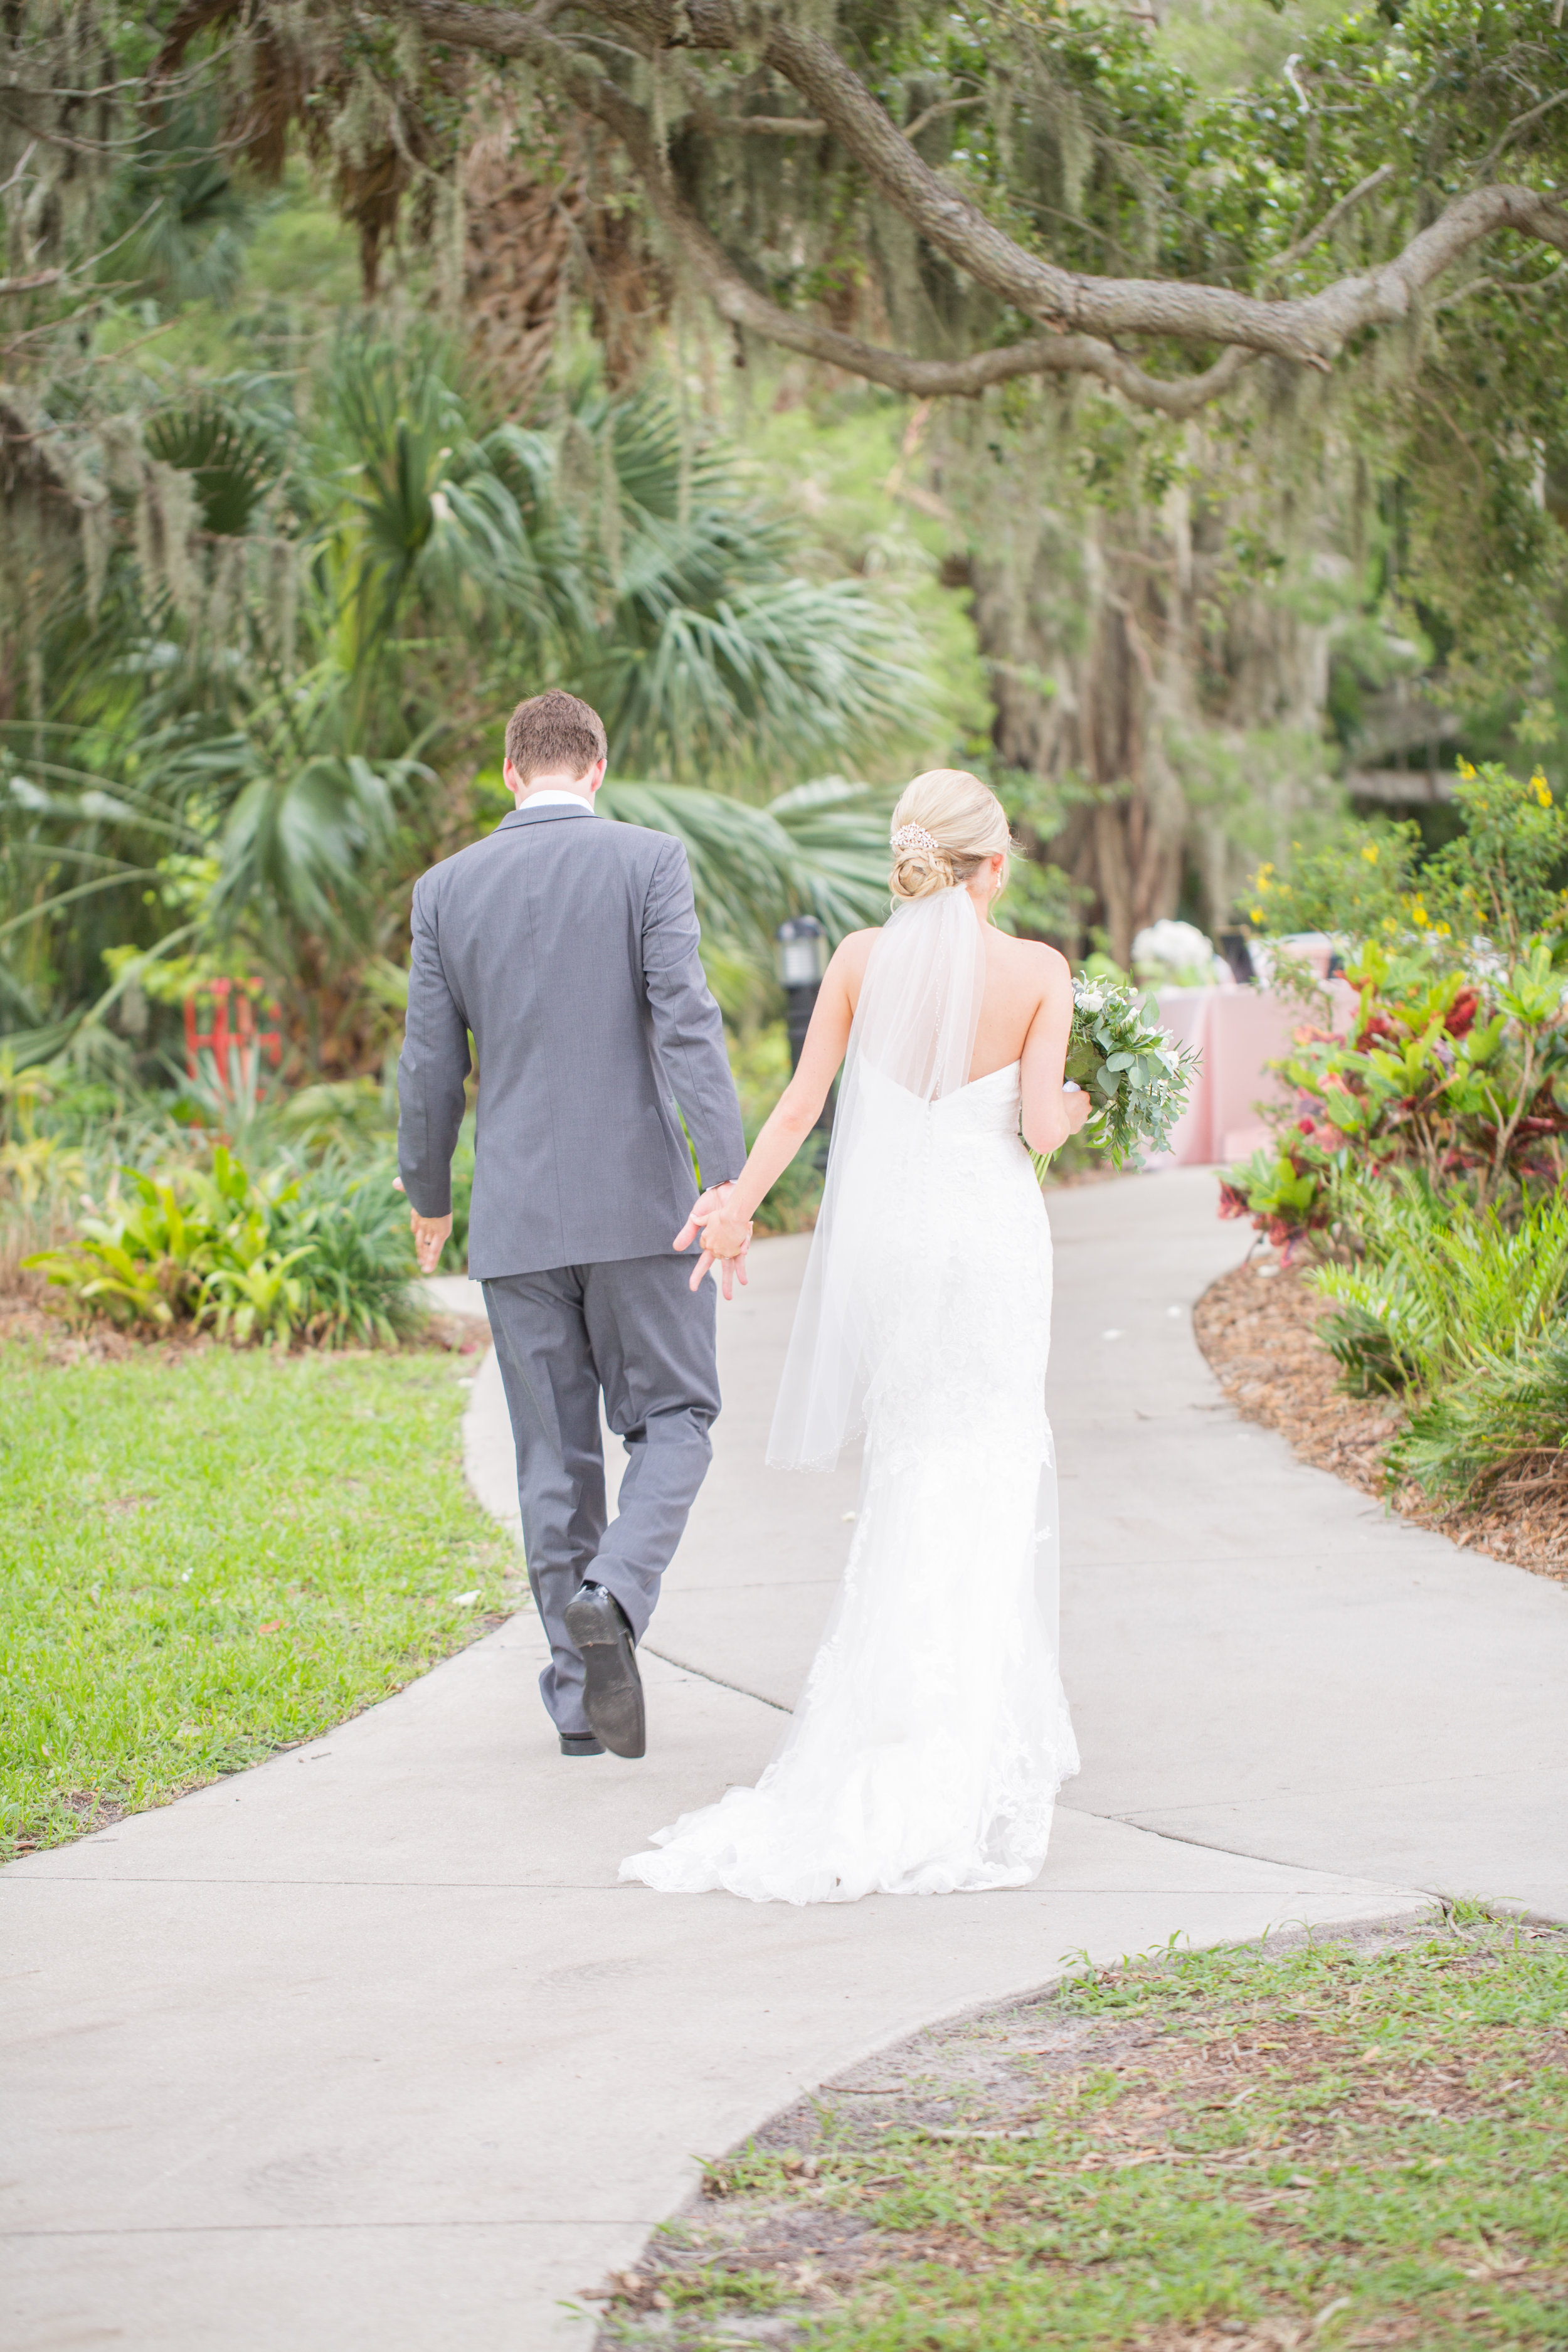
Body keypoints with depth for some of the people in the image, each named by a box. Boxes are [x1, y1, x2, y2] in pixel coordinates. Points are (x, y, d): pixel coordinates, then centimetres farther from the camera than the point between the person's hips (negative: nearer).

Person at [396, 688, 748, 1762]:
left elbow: (431, 1067, 6)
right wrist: (728, 1180, -20)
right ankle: (612, 1598, -16)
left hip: (516, 1217, 3)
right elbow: (687, 1022, -16)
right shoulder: (648, 861, -4)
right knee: (674, 1420, 10)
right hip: (640, 1201, -3)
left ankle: (581, 1692, 11)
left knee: (556, 1457, 10)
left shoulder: (448, 888, 4)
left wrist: (428, 1198, 21)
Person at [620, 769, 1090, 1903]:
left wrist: (740, 1200, 12)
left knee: (910, 1479, 15)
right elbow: (1040, 1127, -10)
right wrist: (1074, 1115, 13)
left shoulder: (862, 960, -1)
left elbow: (802, 1104, 0)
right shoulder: (1040, 972, -7)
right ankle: (958, 1755, -1)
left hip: (883, 1234, 3)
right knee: (980, 1489, 2)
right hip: (990, 1237, -3)